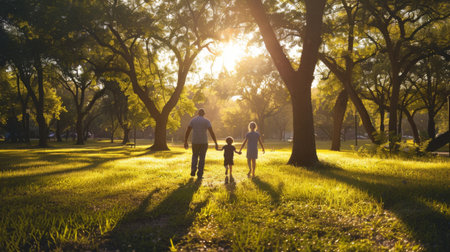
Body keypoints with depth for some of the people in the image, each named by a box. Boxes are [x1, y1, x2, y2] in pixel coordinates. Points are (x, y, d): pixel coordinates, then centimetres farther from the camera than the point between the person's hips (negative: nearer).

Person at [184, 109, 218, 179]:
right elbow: (212, 133, -13)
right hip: (204, 142, -2)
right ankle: (200, 174, 5)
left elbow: (187, 132, 1)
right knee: (202, 158, 9)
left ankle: (193, 171, 8)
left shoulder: (193, 120, 3)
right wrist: (216, 144, -11)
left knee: (195, 156, 22)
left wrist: (185, 142, 7)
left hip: (195, 142, 2)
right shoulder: (206, 121, -5)